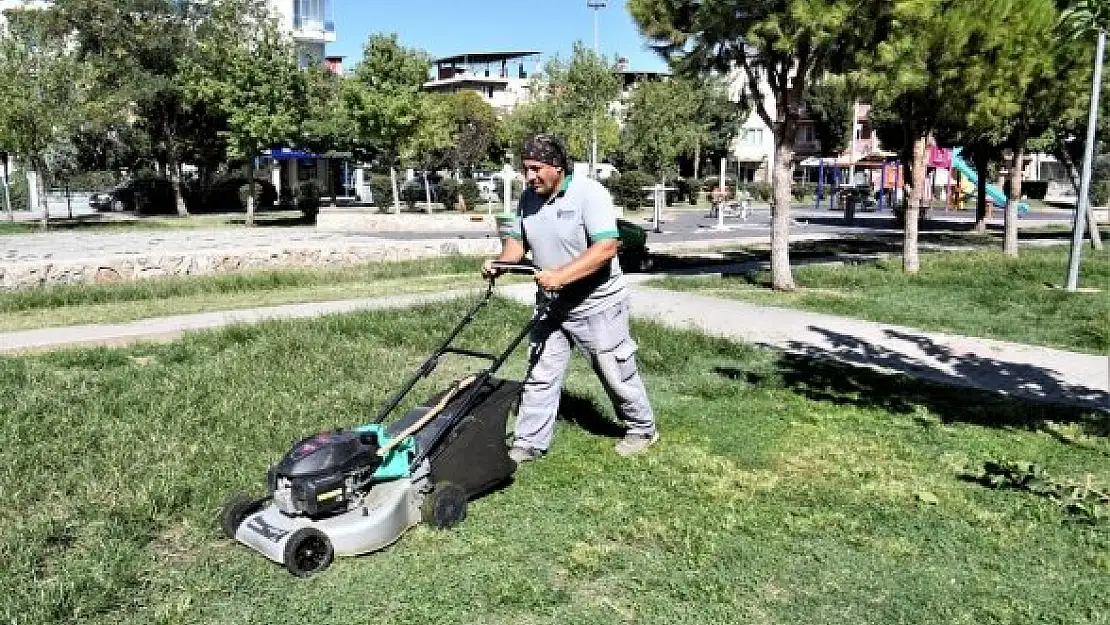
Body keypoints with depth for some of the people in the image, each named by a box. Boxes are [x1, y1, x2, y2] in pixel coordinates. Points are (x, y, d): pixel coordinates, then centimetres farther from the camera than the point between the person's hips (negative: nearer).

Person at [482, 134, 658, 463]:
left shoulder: (589, 192, -19)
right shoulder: (529, 197, 2)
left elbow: (606, 248, -28)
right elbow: (518, 239, 11)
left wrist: (560, 276, -35)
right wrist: (501, 262, -11)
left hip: (596, 305, -6)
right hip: (552, 306, 6)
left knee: (616, 373, 8)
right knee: (540, 375, 7)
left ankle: (642, 429, 30)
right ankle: (529, 444, 17)